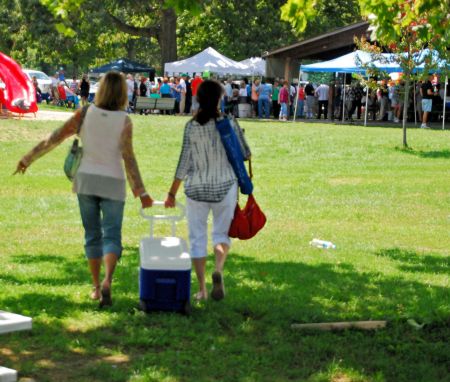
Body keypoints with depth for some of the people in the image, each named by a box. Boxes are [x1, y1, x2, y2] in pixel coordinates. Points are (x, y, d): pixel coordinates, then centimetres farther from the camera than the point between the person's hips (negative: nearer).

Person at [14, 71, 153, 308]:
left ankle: (96, 286, 16)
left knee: (92, 234, 14)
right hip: (112, 182, -2)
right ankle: (107, 280, -24)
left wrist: (28, 159, 7)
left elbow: (54, 139, -3)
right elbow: (129, 159, -9)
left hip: (86, 179, 2)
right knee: (111, 235, 0)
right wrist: (140, 192, -3)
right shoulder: (124, 121, -7)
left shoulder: (85, 114, -3)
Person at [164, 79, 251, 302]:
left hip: (196, 189, 0)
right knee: (221, 233, 14)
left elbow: (184, 162, -7)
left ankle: (202, 289, 9)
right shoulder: (229, 123, -8)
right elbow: (245, 154, 0)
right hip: (225, 187, 0)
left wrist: (172, 193, 1)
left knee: (197, 237, 10)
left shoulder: (191, 127, -9)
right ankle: (219, 269, -15)